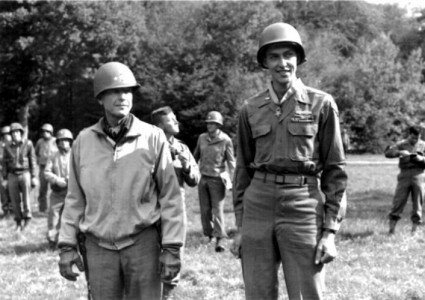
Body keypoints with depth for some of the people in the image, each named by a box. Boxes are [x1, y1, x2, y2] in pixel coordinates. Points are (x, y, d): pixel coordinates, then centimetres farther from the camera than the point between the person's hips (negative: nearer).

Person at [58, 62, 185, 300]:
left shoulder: (153, 138, -4)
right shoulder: (84, 141, 3)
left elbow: (170, 196, -3)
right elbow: (75, 199, 9)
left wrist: (172, 248, -6)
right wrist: (67, 245, 5)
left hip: (143, 243, -2)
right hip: (98, 245, 2)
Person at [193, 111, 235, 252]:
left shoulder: (225, 140, -5)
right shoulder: (202, 138, 6)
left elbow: (231, 161, -2)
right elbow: (195, 156, 17)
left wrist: (232, 178, -11)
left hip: (217, 179, -4)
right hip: (203, 178, 4)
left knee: (218, 209, -9)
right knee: (205, 209, 7)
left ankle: (220, 239, -11)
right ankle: (208, 234, 22)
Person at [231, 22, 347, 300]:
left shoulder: (322, 104, -1)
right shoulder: (251, 109, 8)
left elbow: (335, 169, -1)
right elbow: (243, 169, 14)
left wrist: (330, 231, -6)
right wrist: (241, 226, 10)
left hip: (304, 208, -3)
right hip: (259, 207, 3)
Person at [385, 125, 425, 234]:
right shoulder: (401, 144, 5)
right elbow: (387, 153, -6)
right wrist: (400, 152, -20)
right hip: (404, 175, -1)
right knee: (398, 201, -4)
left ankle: (414, 227, 11)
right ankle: (392, 227, 1)